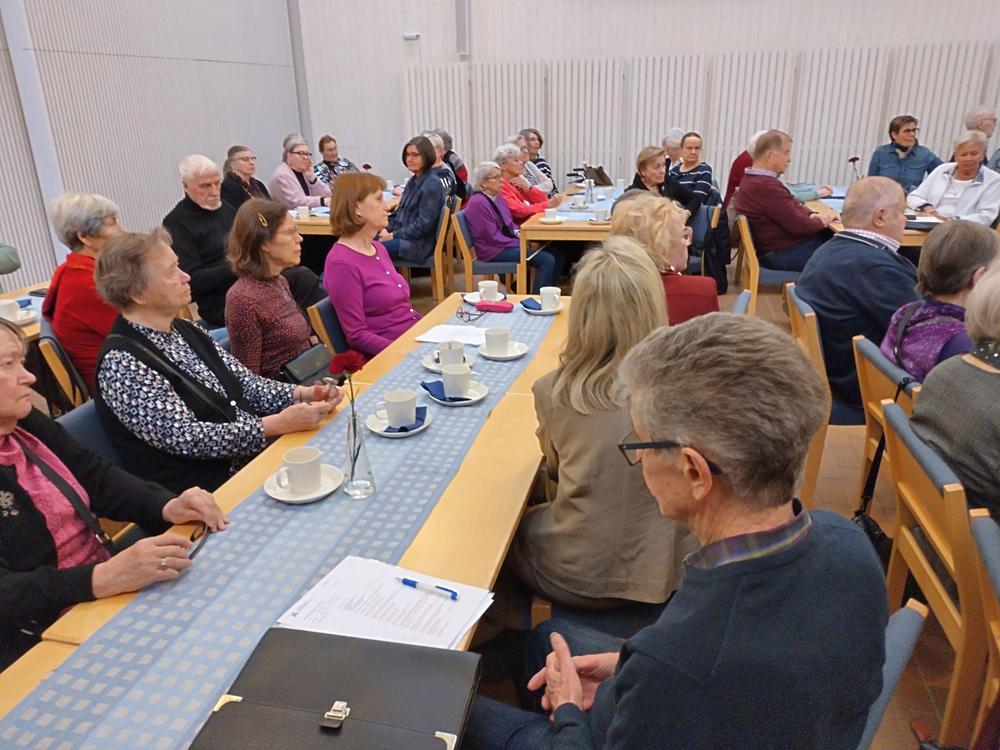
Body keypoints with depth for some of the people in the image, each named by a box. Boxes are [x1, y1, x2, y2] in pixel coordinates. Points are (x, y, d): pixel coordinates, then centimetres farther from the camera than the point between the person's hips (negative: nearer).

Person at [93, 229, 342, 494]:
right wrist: (280, 424, -25)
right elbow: (186, 438, -20)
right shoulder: (121, 363, -15)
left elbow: (245, 383, 9)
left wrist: (303, 394, -9)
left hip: (255, 456, 7)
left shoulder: (184, 330, 9)